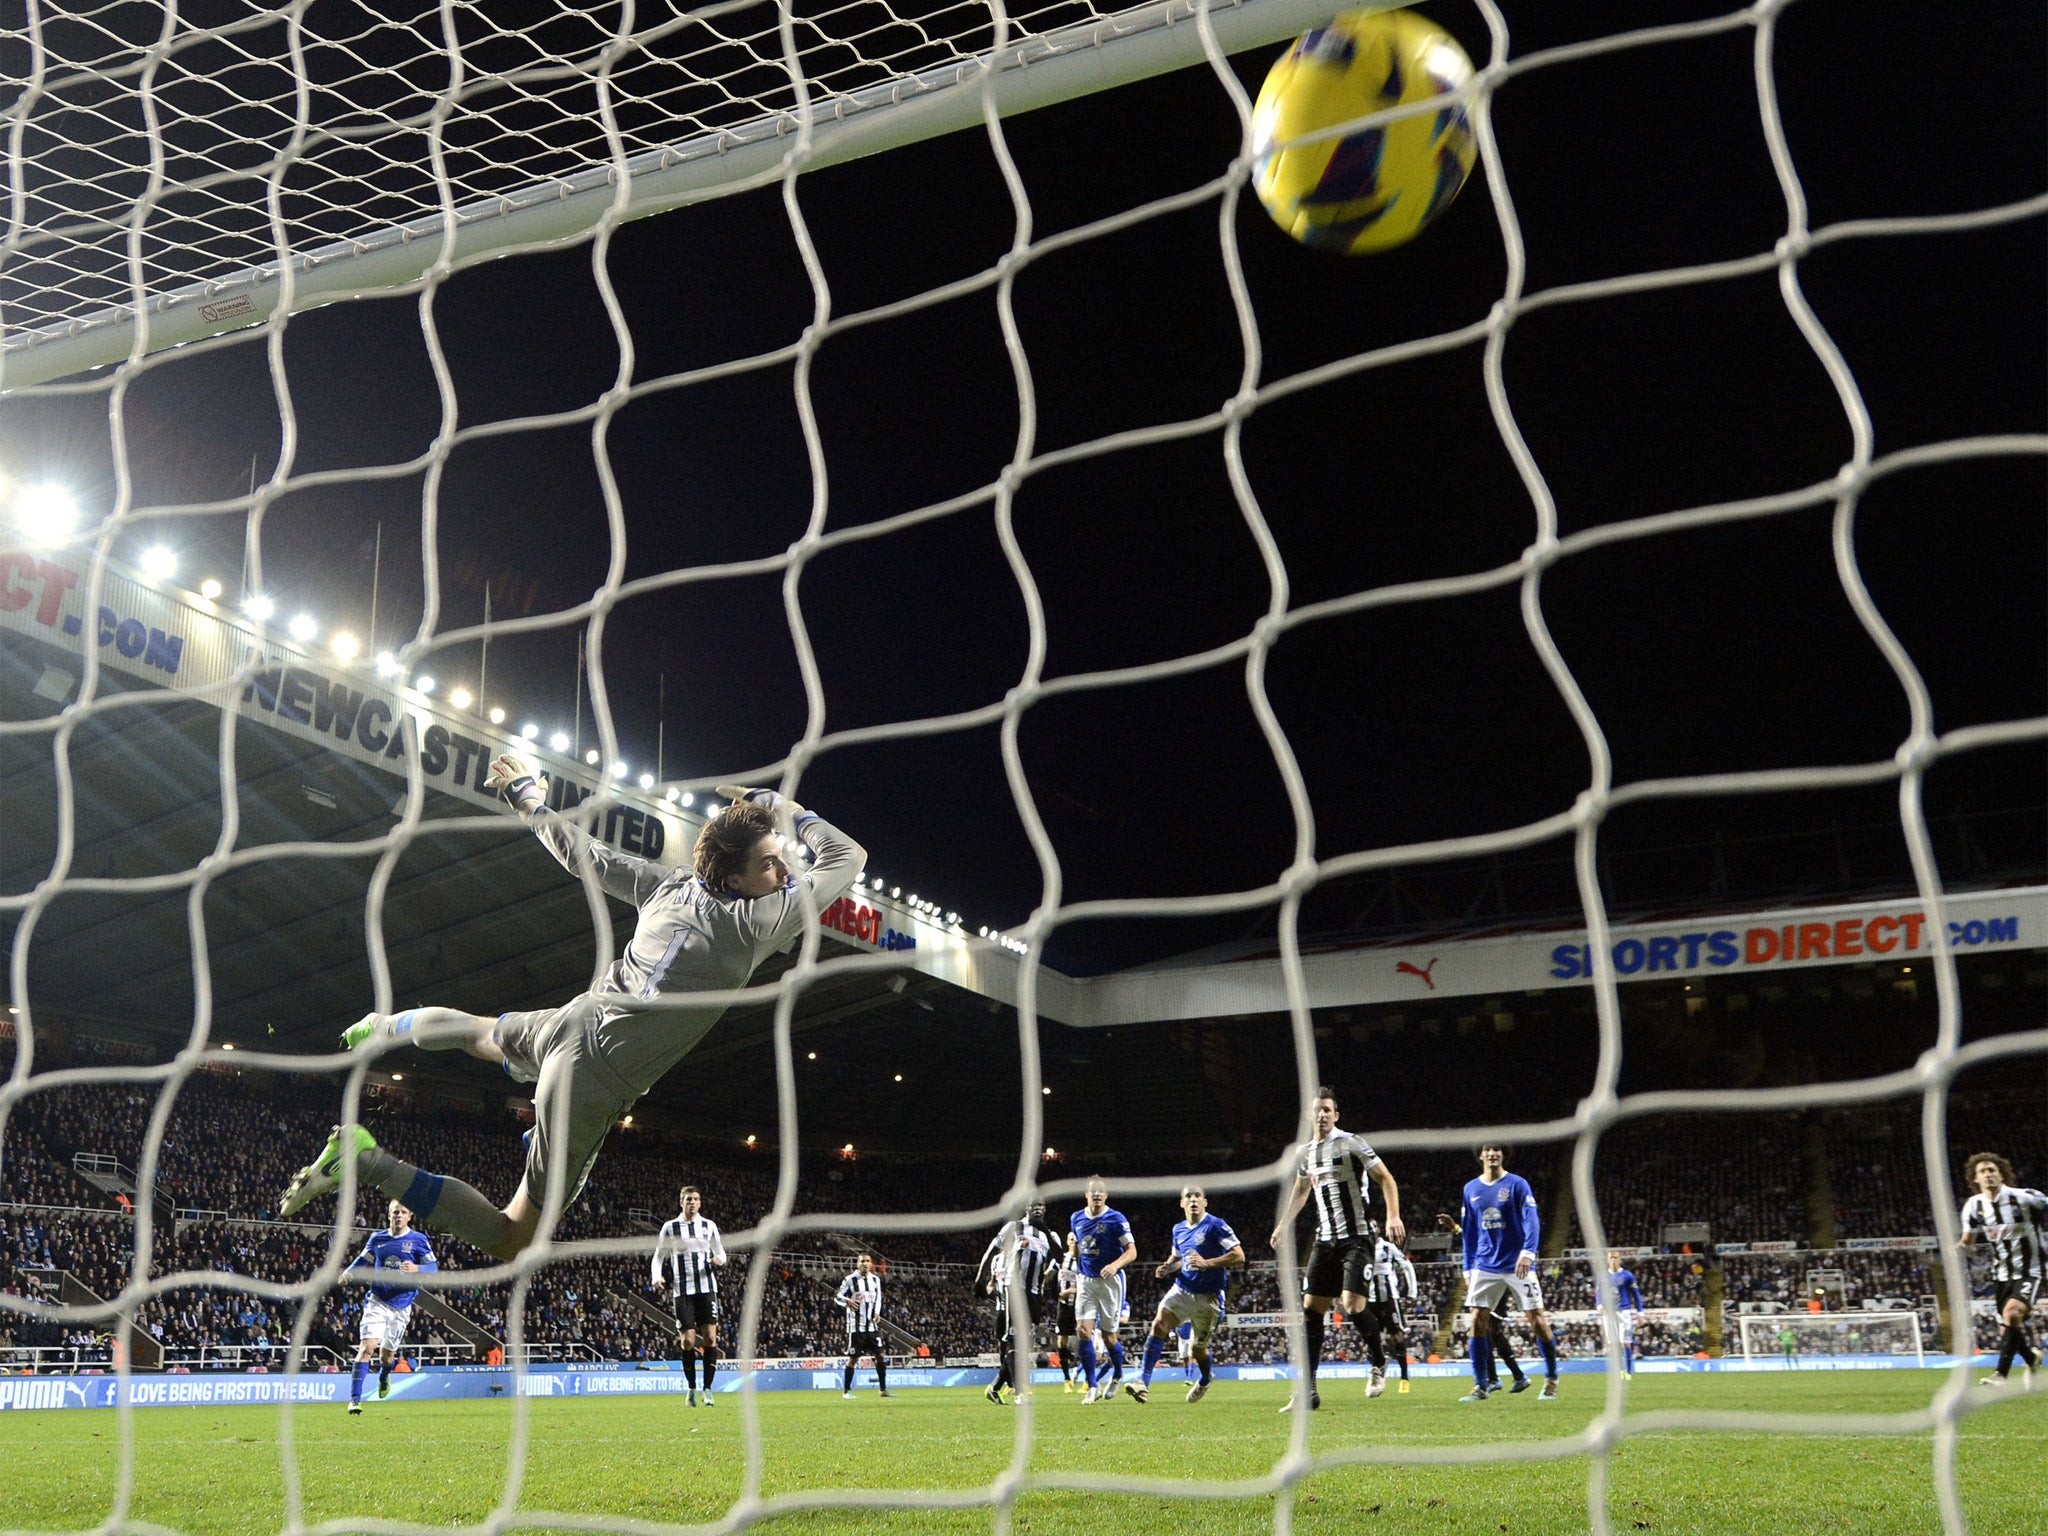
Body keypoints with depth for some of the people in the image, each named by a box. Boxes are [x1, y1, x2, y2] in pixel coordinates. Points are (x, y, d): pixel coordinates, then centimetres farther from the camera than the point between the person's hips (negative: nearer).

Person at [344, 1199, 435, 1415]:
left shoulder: (418, 1240, -3)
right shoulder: (377, 1238, 4)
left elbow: (433, 1267, -3)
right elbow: (363, 1259, 18)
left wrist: (416, 1269, -23)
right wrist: (348, 1272, -1)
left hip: (401, 1305, 0)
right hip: (377, 1301, 0)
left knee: (387, 1354, 12)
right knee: (368, 1346, -18)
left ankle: (384, 1377, 48)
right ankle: (355, 1398, -15)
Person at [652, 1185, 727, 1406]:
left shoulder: (709, 1226, 10)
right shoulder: (670, 1227, 5)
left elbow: (720, 1254, 18)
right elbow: (659, 1255, 11)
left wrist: (719, 1261, -5)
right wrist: (657, 1276, -7)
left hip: (706, 1288, 1)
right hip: (682, 1290, -1)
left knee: (710, 1337, -7)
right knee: (688, 1340, -5)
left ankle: (707, 1389, 0)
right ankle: (691, 1388, 11)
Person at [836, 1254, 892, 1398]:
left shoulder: (875, 1279, 9)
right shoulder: (850, 1280, -6)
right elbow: (837, 1299, -4)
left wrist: (877, 1312, 2)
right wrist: (847, 1302, -25)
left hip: (872, 1325, 5)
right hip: (856, 1326, -5)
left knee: (880, 1355, 4)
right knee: (853, 1357, -2)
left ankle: (883, 1389, 13)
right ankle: (846, 1390, 8)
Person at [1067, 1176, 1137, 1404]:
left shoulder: (1116, 1219, -8)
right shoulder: (1076, 1218, 8)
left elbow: (1132, 1250, -11)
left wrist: (1115, 1265, -27)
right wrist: (1072, 1248, 3)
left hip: (1109, 1281, -4)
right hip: (1084, 1281, 4)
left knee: (1108, 1335, 2)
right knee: (1084, 1331, -10)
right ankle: (1092, 1387, -3)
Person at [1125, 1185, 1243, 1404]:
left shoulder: (1216, 1226, -10)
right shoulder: (1178, 1229, 11)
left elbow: (1239, 1256, -16)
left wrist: (1207, 1263, -26)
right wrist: (1167, 1267, 4)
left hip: (1209, 1296, -4)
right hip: (1182, 1289, 5)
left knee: (1199, 1347, 7)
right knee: (1159, 1326, -19)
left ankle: (1205, 1380, 41)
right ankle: (1143, 1382, -25)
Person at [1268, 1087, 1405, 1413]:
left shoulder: (1352, 1144, -7)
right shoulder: (1305, 1153, 12)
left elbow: (1386, 1178, -6)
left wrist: (1393, 1217, -18)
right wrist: (1284, 1224, 25)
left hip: (1357, 1238, -6)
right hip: (1325, 1240, 6)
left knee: (1353, 1305, -18)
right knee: (1311, 1309, 0)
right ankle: (1308, 1391, 3)